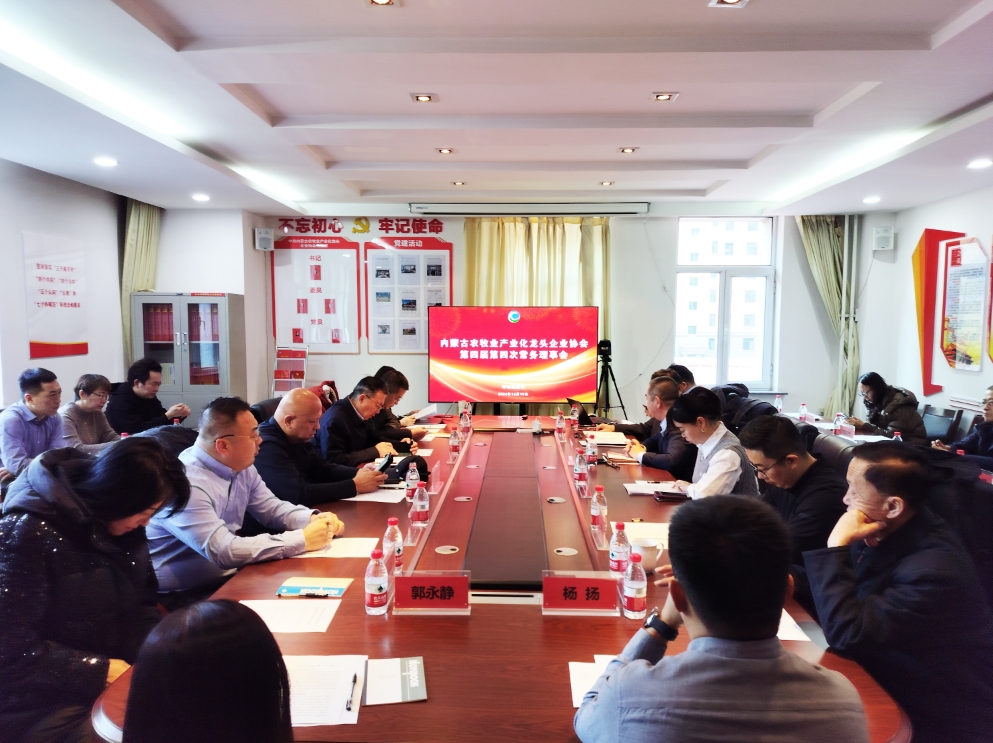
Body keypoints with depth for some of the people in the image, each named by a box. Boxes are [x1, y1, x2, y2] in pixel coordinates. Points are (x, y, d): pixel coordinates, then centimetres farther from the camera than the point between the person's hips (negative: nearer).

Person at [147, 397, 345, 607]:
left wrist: (313, 518, -11)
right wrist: (302, 540, -29)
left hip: (227, 579, 8)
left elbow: (272, 508, 10)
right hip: (181, 597, -8)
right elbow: (223, 551, -32)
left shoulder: (241, 467, 1)